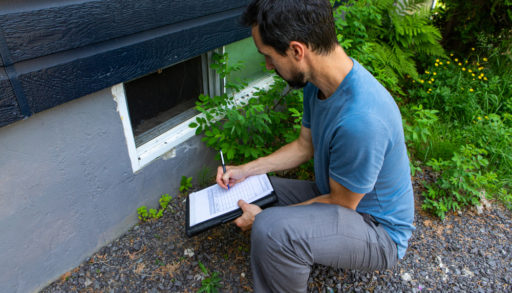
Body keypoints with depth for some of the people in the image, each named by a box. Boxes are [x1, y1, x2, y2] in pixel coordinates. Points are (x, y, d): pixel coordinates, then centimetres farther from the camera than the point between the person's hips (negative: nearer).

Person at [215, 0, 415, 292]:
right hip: (336, 194, 8)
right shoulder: (318, 81, -8)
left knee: (271, 229, -33)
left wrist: (264, 218, -16)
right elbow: (305, 145, 6)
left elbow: (342, 204, -22)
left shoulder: (361, 120, -37)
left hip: (380, 231, -8)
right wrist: (246, 170, 2)